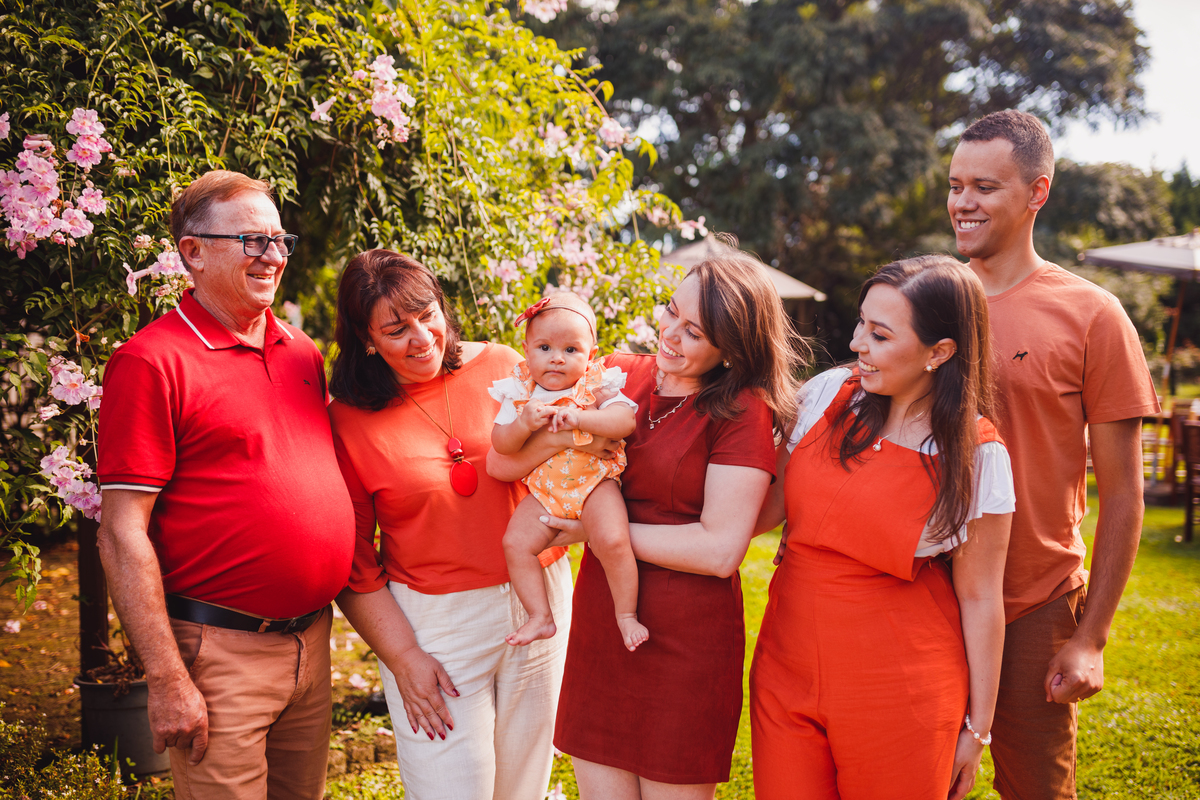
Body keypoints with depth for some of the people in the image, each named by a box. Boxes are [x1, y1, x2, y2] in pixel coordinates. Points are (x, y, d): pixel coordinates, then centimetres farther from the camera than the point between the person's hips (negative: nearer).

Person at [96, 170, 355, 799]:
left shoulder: (303, 352, 11)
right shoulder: (151, 362, -11)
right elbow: (122, 535, -14)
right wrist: (167, 680, -17)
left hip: (312, 642, 7)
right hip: (220, 653, -7)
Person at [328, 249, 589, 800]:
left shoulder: (501, 366, -1)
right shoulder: (348, 423, -7)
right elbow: (353, 565, -4)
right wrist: (401, 657, -9)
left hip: (540, 599, 3)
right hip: (434, 622, -3)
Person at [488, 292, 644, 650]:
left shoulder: (597, 385, -7)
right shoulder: (520, 391, 0)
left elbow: (626, 420, -22)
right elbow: (500, 443, -3)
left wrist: (580, 418, -31)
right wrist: (524, 424, -23)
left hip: (594, 480, -3)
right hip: (544, 488, 4)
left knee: (613, 541, -23)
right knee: (515, 543, -10)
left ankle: (627, 615, -2)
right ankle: (540, 617, 4)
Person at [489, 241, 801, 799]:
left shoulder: (742, 412, -10)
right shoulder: (617, 376, 3)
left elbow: (720, 549, -18)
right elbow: (502, 462, -1)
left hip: (687, 643, -4)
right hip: (599, 628, 5)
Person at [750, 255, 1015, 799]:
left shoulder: (977, 457, -9)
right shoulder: (828, 395, -1)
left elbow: (979, 598, -4)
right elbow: (768, 509, 4)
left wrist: (977, 728, 1)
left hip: (898, 691, -3)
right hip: (788, 671, 3)